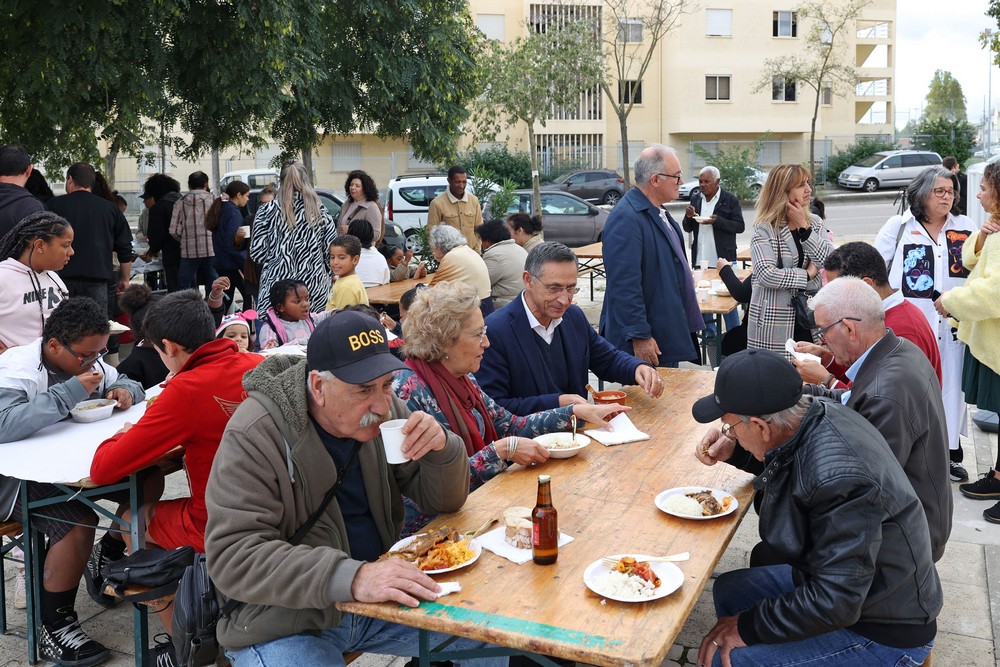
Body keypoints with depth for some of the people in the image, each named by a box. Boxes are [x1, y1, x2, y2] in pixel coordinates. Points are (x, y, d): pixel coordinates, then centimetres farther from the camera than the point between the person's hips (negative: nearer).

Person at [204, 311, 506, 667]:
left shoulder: (383, 410, -1)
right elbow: (234, 556, -27)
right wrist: (351, 577, -40)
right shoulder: (254, 436, -19)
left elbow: (444, 500, 4)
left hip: (379, 596, 6)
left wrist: (441, 447, -20)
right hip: (286, 620, -5)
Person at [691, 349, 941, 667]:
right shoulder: (818, 411, -9)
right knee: (728, 591, 13)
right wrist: (734, 450, 0)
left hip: (884, 631, -9)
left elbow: (834, 602, -30)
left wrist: (747, 627, -20)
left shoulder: (839, 479, -35)